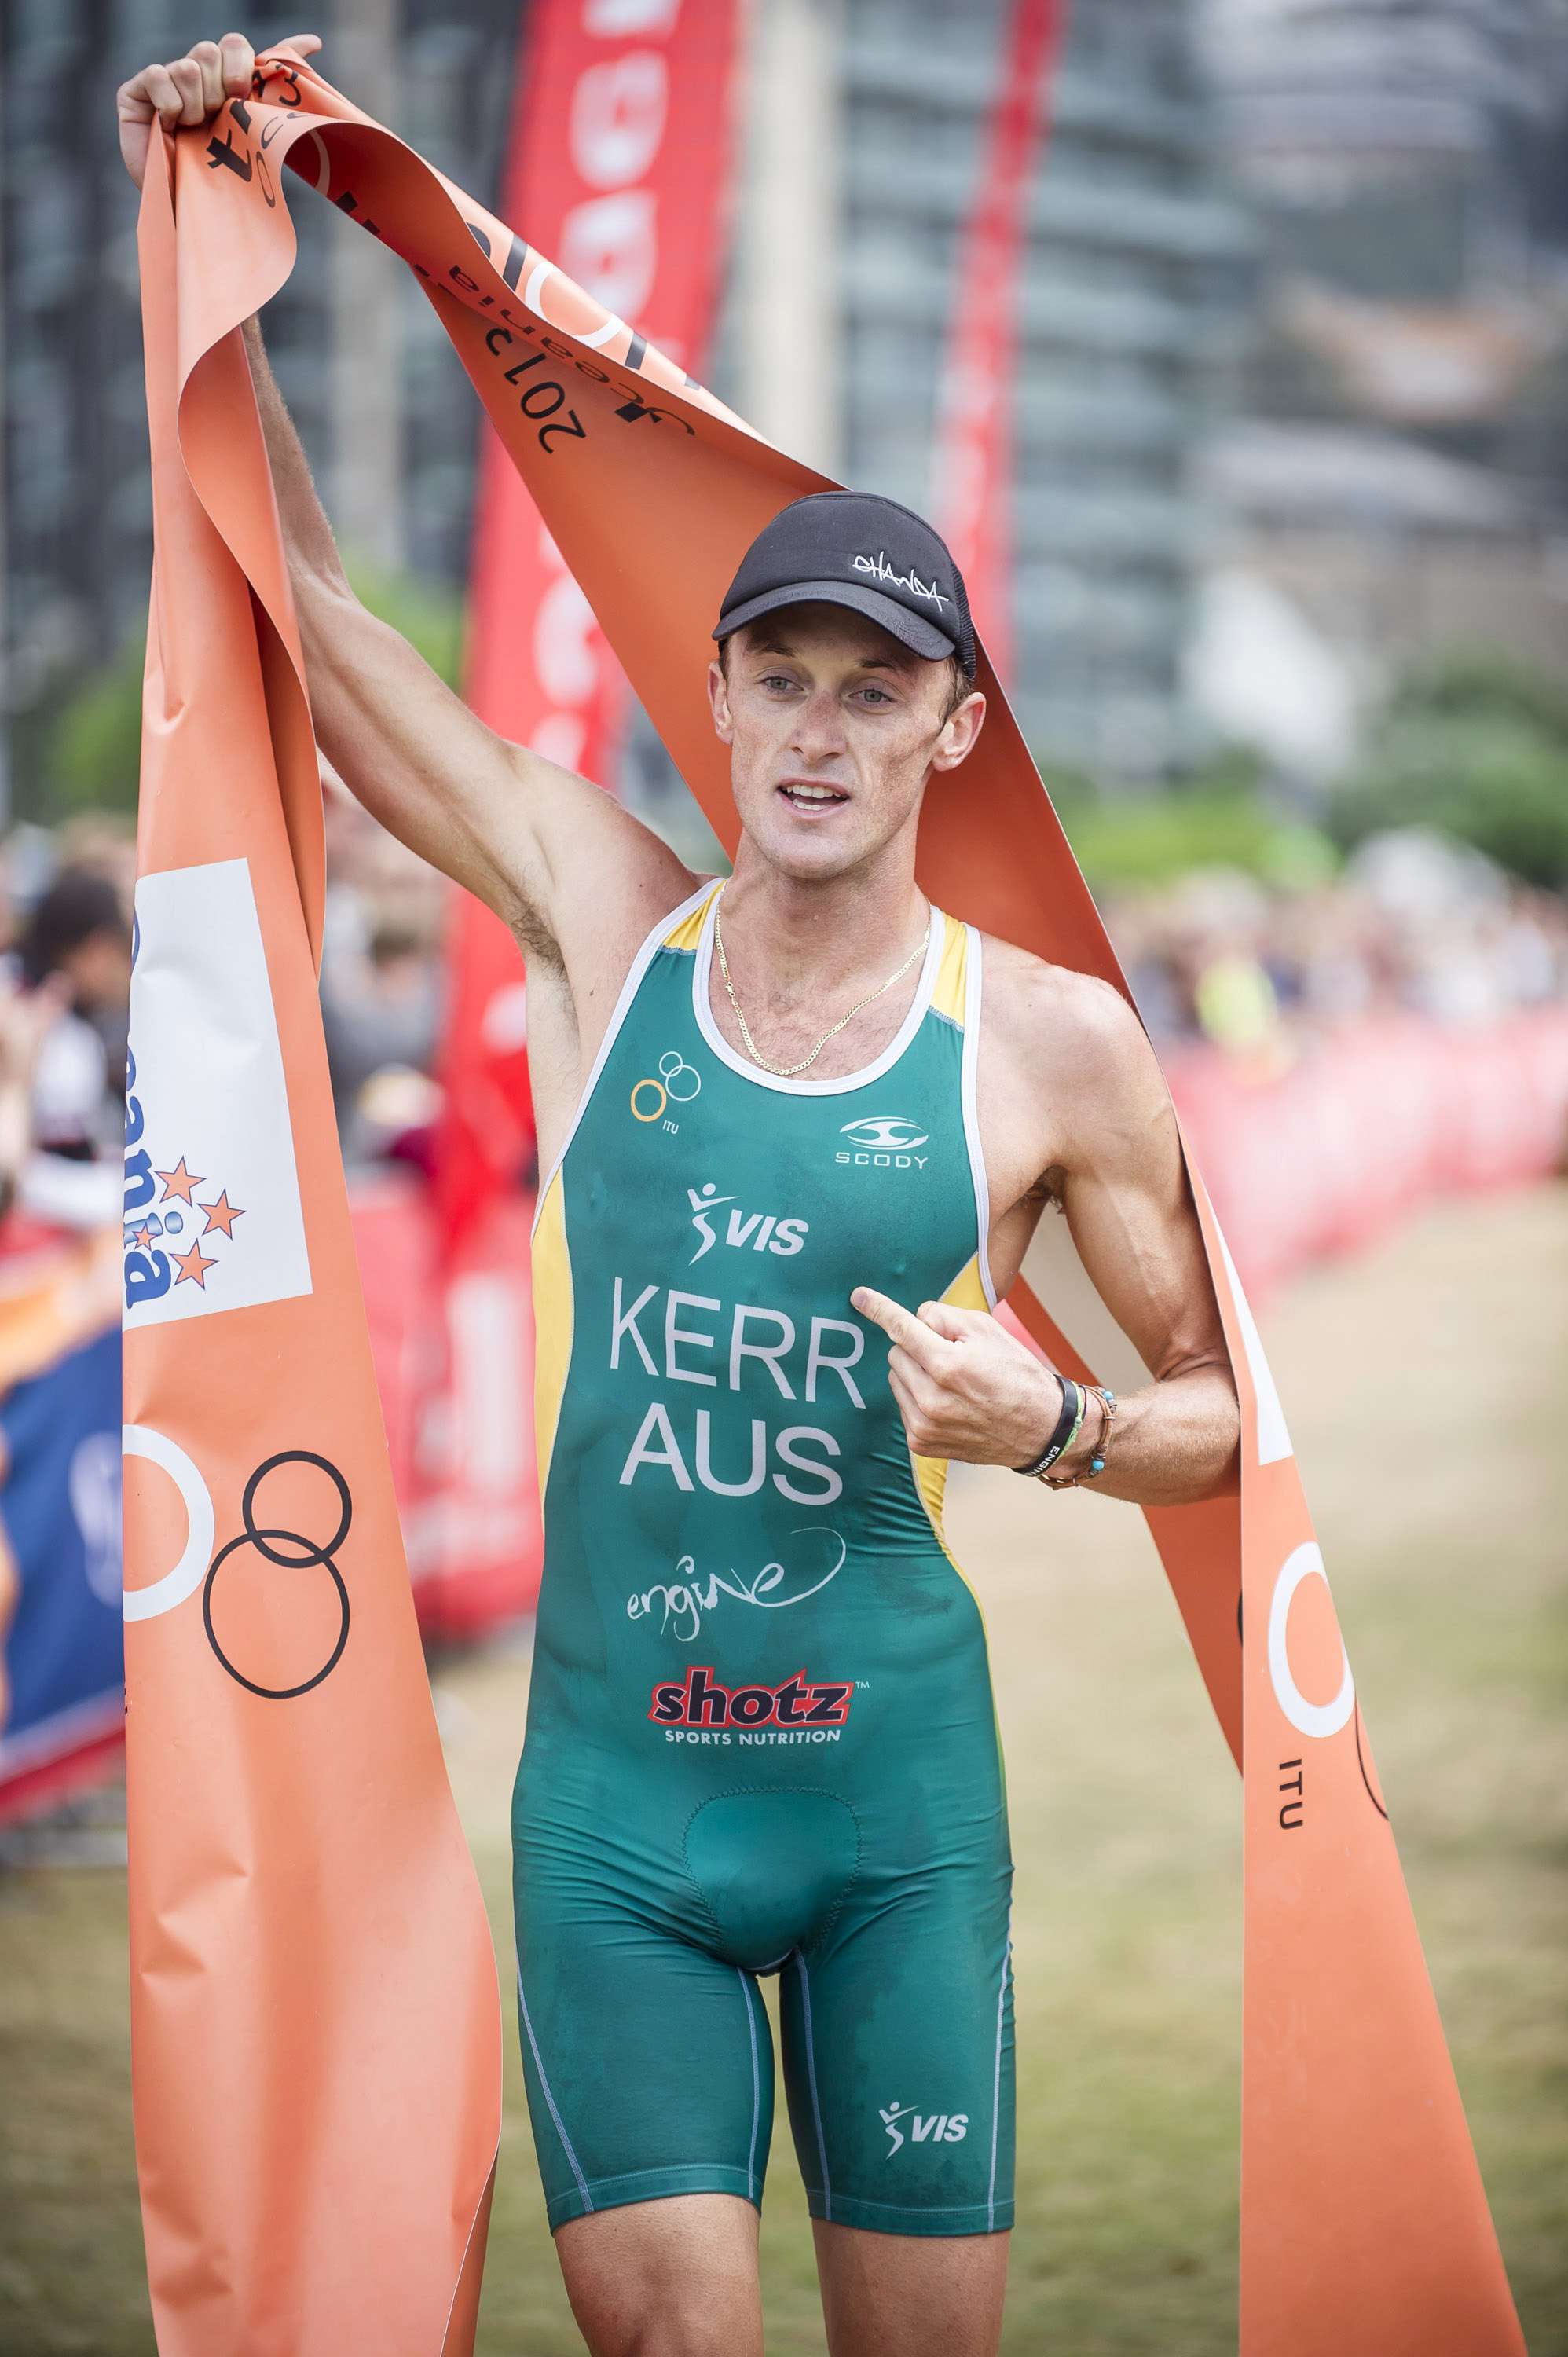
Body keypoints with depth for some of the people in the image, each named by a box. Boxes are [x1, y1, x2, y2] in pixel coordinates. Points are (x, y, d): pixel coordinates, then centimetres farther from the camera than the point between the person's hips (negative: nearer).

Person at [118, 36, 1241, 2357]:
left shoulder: (1052, 1041, -2)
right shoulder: (607, 923, 2)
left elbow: (1222, 1401, 7)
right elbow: (306, 596, 6)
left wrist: (1051, 1425, -14)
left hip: (898, 1775, 0)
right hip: (614, 1777, 1)